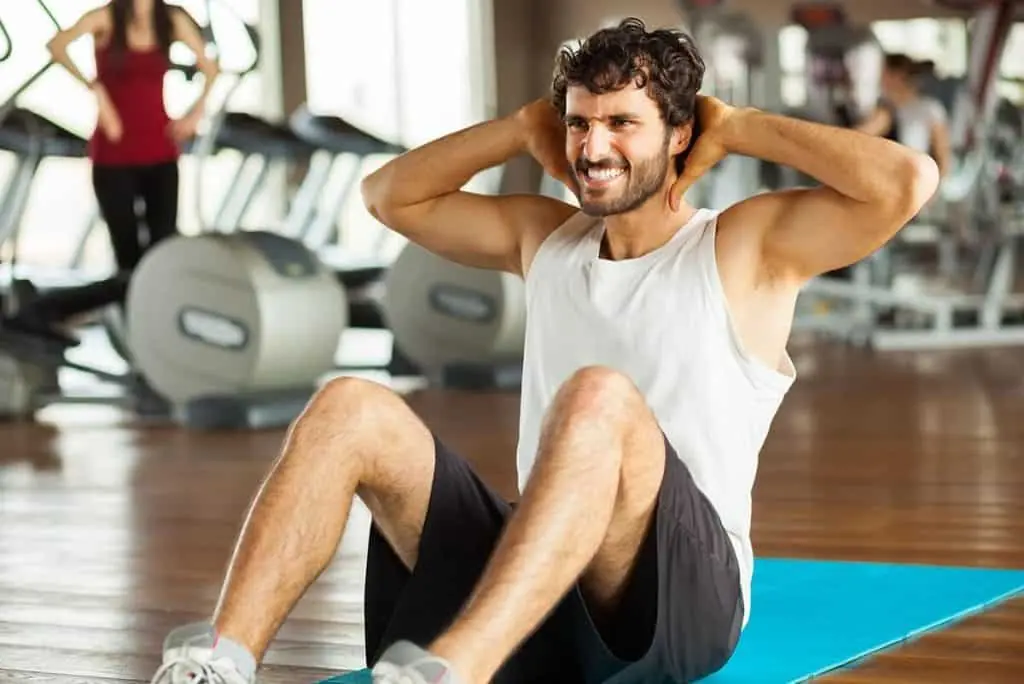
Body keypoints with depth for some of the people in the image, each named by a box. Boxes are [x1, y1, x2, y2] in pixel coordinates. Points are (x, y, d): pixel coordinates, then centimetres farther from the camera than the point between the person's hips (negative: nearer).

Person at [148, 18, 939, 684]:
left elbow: (909, 181, -10)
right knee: (351, 407, -17)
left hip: (680, 590, -5)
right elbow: (391, 195, 32)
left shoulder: (748, 243, 4)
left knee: (599, 394, -37)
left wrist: (741, 127, 2)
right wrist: (524, 127, 20)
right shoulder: (544, 235, 21)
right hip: (541, 589, 5)